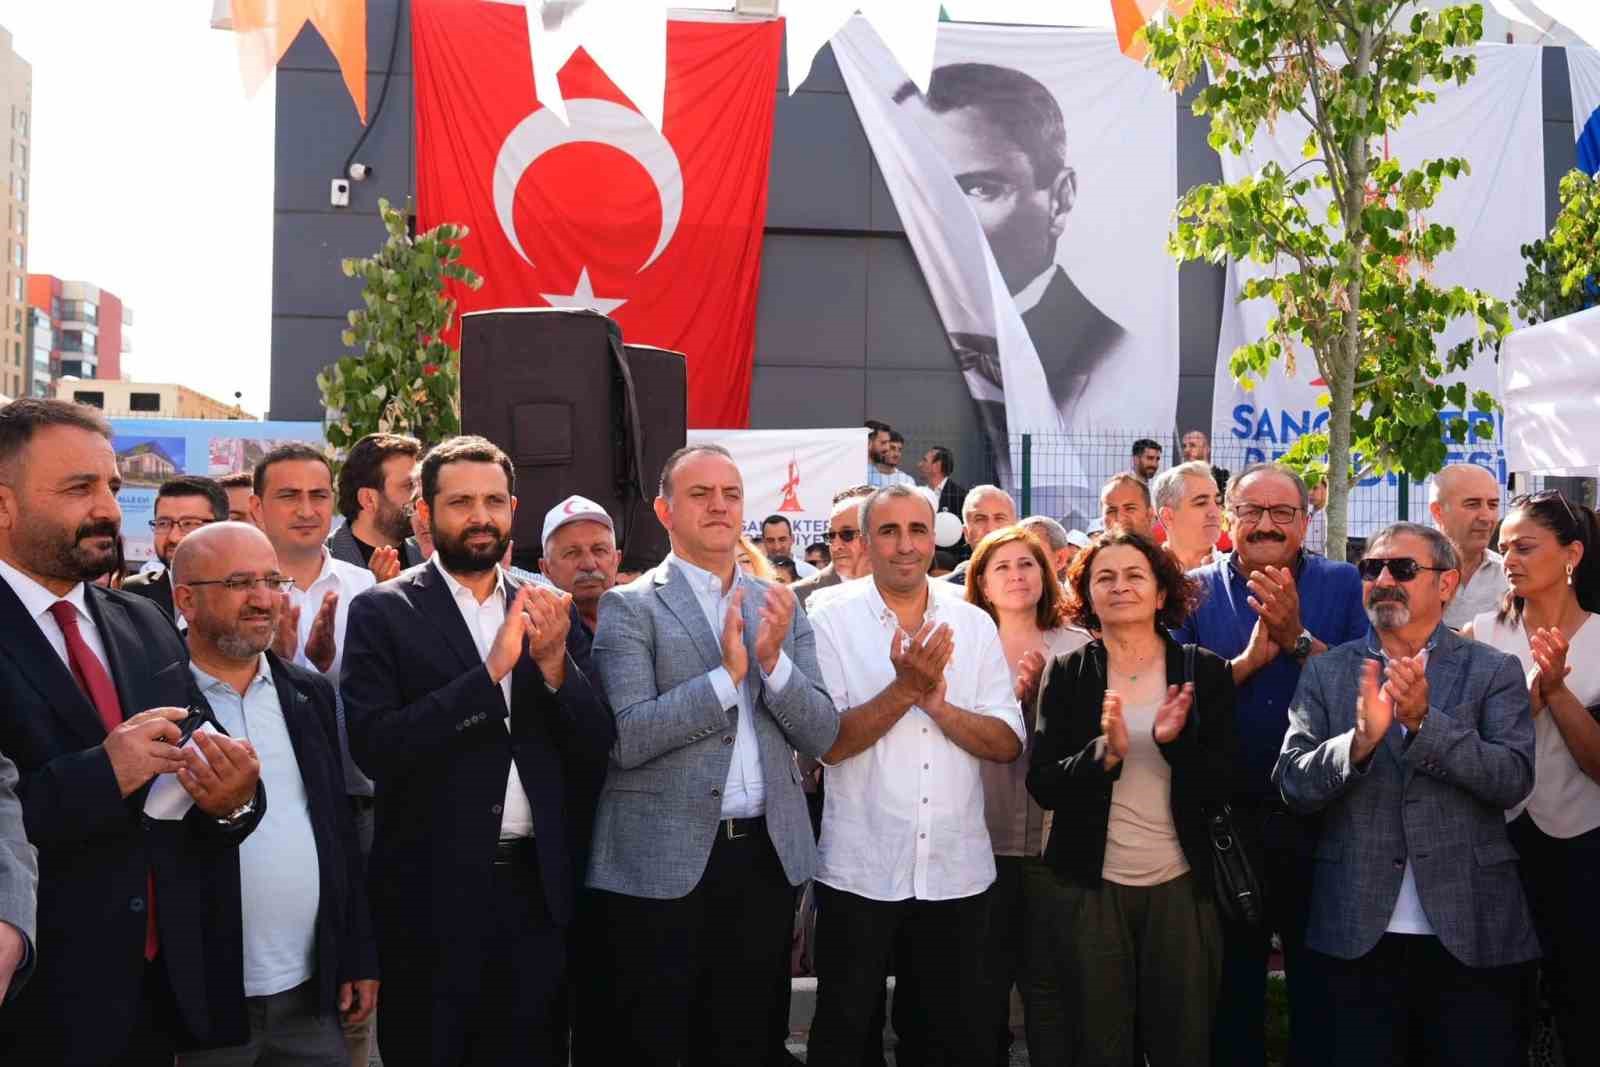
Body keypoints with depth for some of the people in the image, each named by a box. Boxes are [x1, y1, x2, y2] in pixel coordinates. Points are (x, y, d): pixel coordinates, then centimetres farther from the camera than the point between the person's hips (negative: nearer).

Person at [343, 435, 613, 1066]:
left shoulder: (545, 610, 7)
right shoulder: (383, 612, -4)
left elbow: (594, 746, 4)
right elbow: (375, 748, -16)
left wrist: (553, 660, -14)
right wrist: (490, 670, -22)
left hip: (537, 885, 4)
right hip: (434, 892, -3)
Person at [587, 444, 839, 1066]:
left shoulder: (780, 606, 9)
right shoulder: (628, 606, -4)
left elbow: (821, 736, 3)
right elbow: (626, 738, -15)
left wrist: (773, 661, -14)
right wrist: (725, 673, -21)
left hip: (766, 857, 4)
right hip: (663, 863, -4)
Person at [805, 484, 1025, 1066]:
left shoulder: (974, 624, 3)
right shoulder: (832, 619, -6)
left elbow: (1007, 744, -2)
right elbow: (829, 742, -14)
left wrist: (936, 702, -17)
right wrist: (904, 688, -23)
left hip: (958, 870, 3)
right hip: (859, 871, -2)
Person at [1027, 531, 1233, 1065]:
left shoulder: (1206, 672, 1)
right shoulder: (1066, 674, 0)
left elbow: (1219, 789, -3)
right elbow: (1043, 785, -7)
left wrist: (1174, 741, -21)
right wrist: (1105, 752, -23)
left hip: (1182, 888, 1)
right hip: (1084, 889, 0)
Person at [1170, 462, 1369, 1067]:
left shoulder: (1344, 585, 1)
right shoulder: (1195, 592, 1)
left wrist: (1295, 637, -21)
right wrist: (1248, 659, -19)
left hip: (1322, 818, 0)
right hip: (1227, 818, 0)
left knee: (1324, 986, 14)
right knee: (1231, 985, 15)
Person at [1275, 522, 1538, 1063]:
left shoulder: (1495, 671, 2)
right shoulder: (1325, 673, 5)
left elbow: (1514, 778, -10)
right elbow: (1292, 784, -4)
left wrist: (1424, 721, -22)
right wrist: (1360, 740, -21)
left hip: (1472, 934, -1)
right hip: (1358, 933, 1)